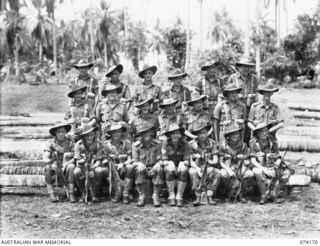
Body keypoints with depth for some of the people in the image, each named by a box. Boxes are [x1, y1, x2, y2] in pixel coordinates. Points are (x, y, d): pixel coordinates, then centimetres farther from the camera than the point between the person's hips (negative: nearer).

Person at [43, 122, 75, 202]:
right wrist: (51, 162, -31)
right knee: (48, 167, -31)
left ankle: (71, 193, -27)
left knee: (71, 166, -31)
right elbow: (45, 158, -9)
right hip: (54, 170, 0)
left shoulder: (70, 143, 1)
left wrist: (65, 164, -25)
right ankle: (52, 194, -24)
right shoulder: (50, 143, 1)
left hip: (65, 169, 0)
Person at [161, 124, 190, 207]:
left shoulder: (185, 144, -6)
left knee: (183, 171, -33)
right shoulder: (165, 143, -7)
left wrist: (182, 165, -28)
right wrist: (170, 165, -27)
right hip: (170, 165, 0)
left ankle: (179, 197, -27)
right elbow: (164, 160, -8)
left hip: (180, 166, 0)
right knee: (170, 171, -34)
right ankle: (171, 196, -26)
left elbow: (187, 160, -7)